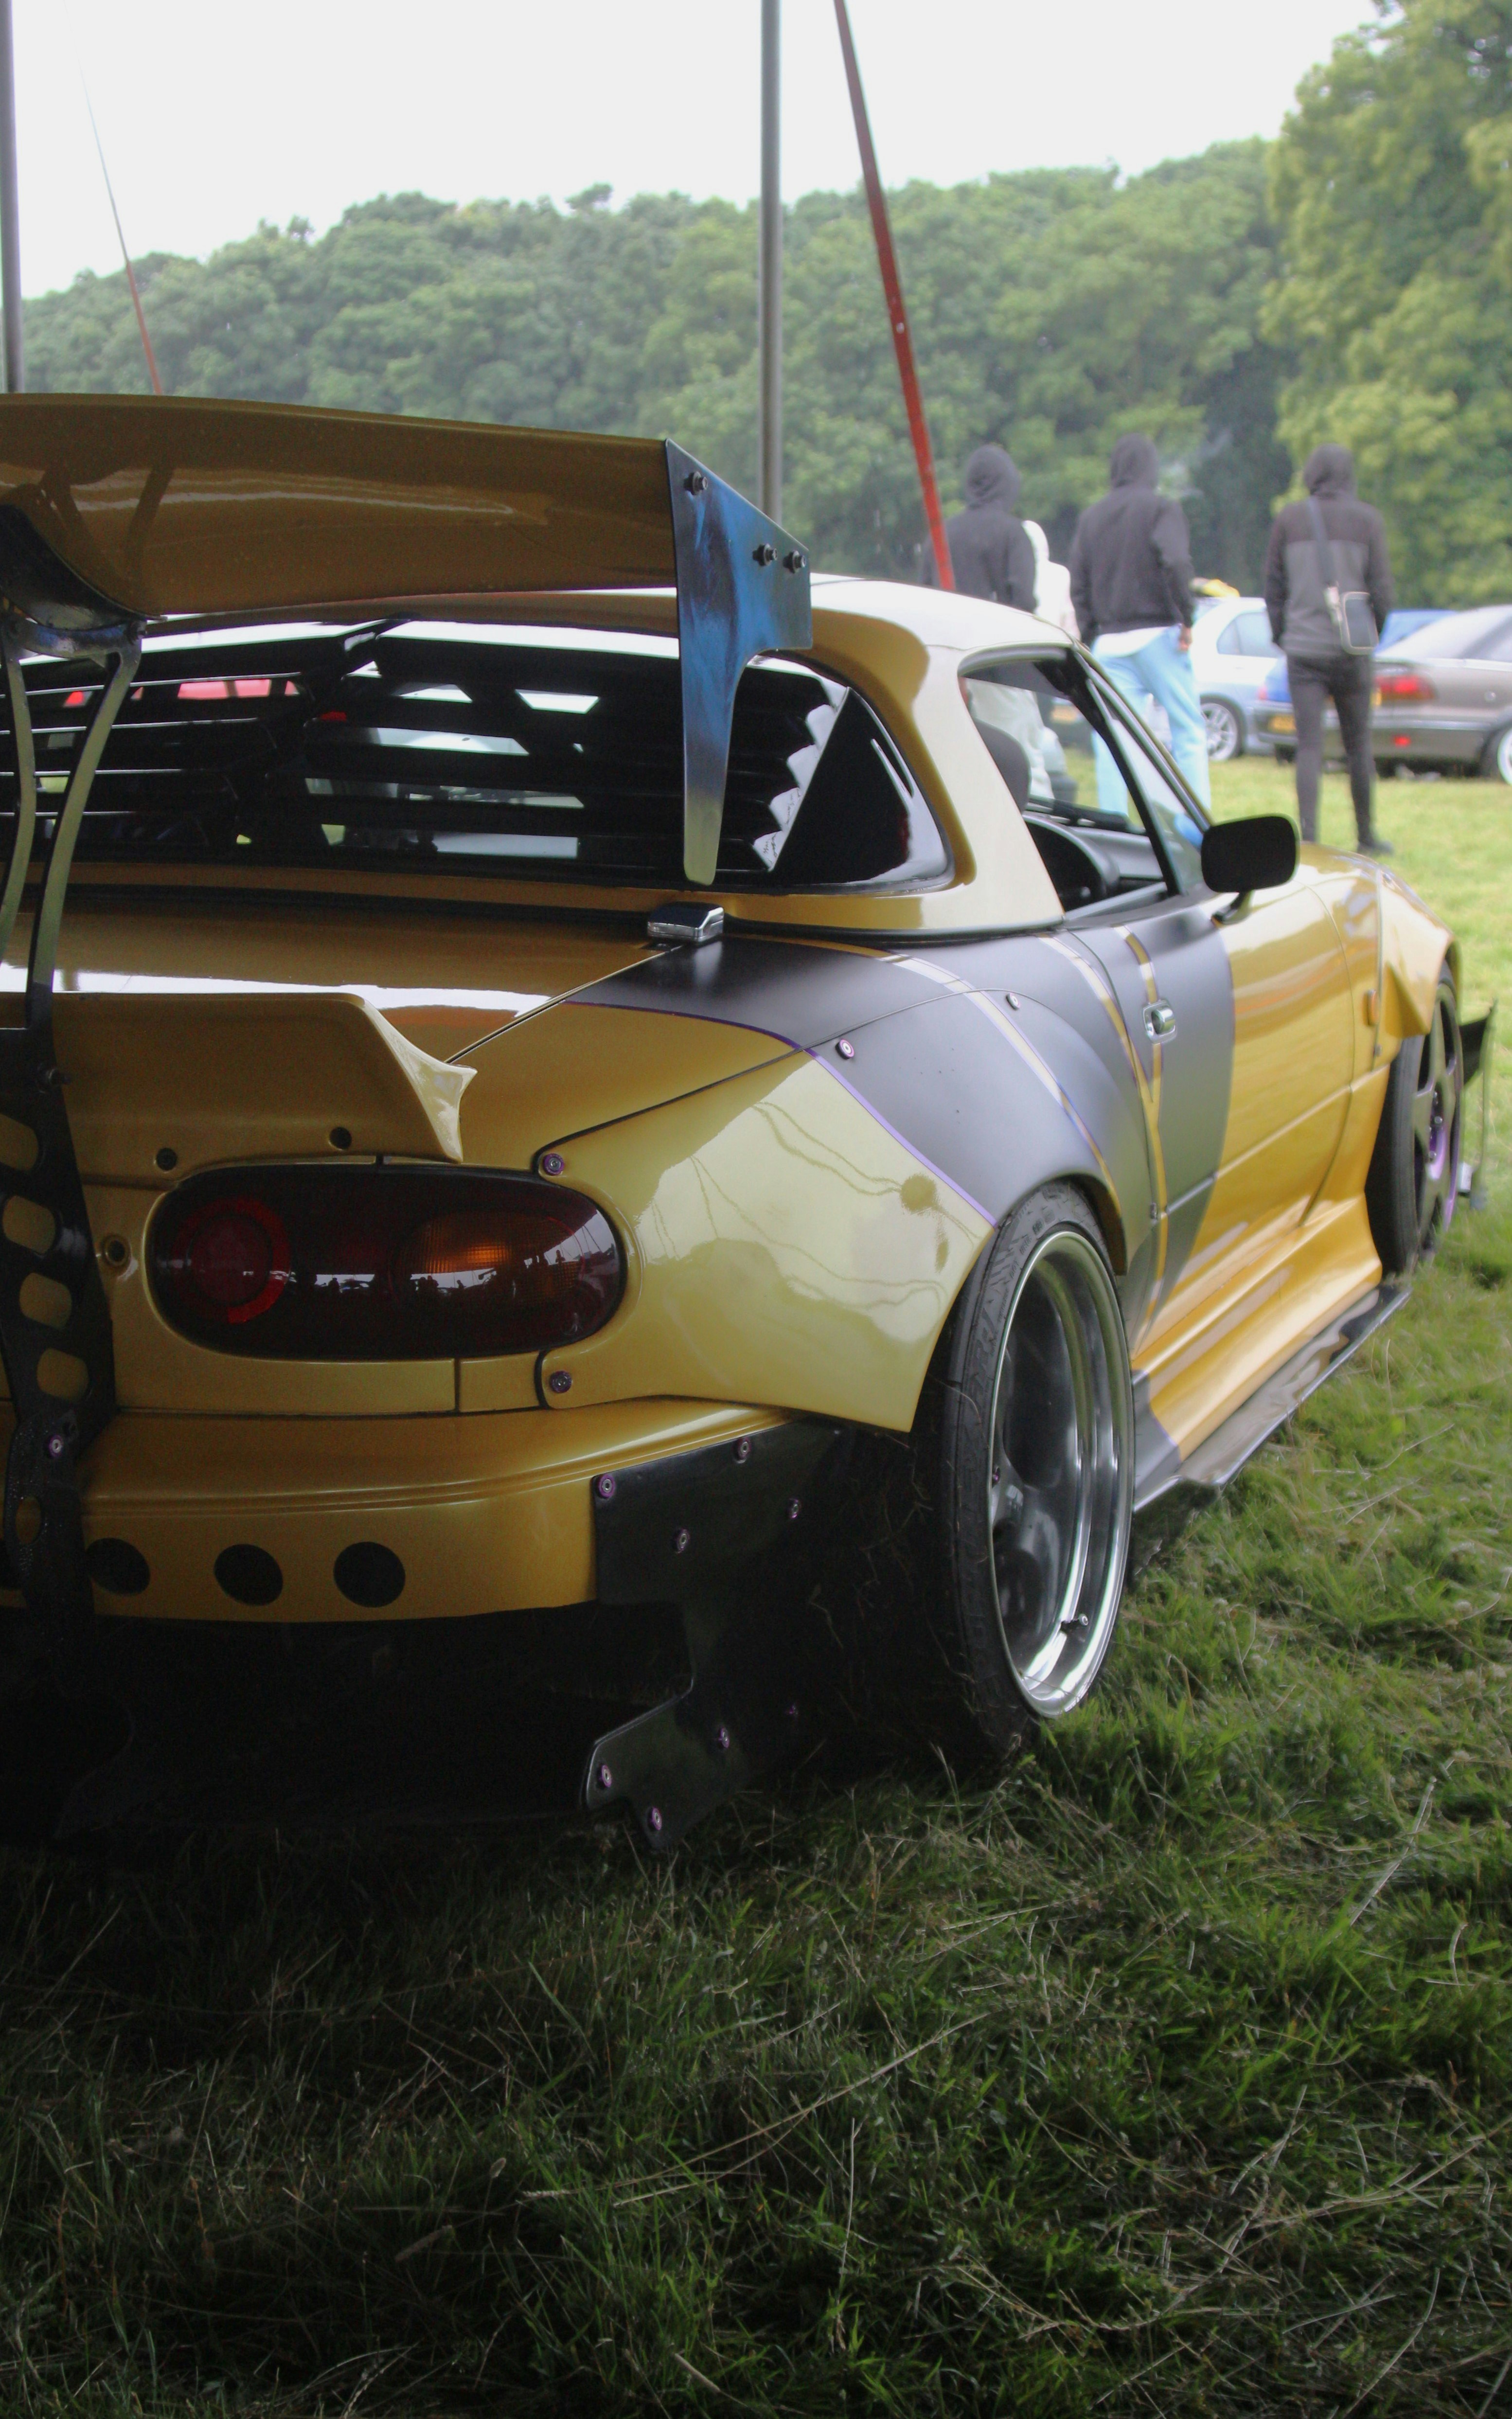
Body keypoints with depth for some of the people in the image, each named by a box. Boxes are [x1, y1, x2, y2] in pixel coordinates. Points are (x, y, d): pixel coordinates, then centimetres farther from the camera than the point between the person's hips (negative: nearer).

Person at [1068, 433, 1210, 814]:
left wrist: (1091, 641, 12)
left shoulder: (1091, 516, 12)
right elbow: (1176, 563, -19)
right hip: (1157, 635, -4)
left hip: (1110, 640, 4)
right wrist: (1185, 619, -11)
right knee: (1188, 731, 2)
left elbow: (1079, 587, 10)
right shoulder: (1161, 507, -3)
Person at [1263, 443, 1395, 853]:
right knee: (1358, 745, 11)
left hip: (1302, 649, 1)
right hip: (1350, 648, -1)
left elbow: (1274, 587, 6)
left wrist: (1282, 638, 15)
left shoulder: (1288, 519, 4)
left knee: (1309, 746, -1)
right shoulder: (1367, 520, 0)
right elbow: (1381, 589, -1)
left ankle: (1308, 833, -13)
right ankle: (1366, 836, 20)